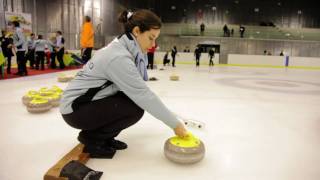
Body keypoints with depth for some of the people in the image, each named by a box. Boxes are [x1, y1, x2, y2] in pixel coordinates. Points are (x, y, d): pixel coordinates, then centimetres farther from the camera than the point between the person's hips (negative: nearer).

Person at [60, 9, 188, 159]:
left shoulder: (126, 47, 1)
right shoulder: (119, 57, -28)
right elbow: (144, 95, -28)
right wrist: (175, 124, -21)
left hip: (91, 102, 9)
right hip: (76, 109, -9)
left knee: (136, 101, -3)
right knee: (135, 109, -20)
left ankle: (104, 137, 10)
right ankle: (91, 137, -2)